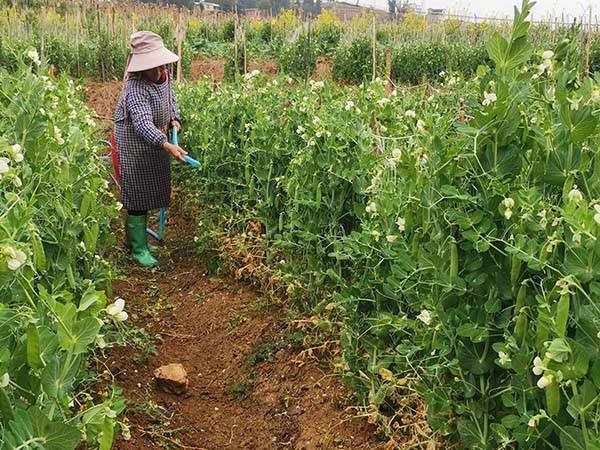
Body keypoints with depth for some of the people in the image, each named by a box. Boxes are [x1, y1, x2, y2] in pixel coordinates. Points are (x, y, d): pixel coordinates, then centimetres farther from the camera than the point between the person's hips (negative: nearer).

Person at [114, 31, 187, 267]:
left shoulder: (164, 75, -4)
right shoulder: (135, 88, -30)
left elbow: (171, 97, 18)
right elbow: (143, 123, -42)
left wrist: (174, 118, 0)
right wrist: (167, 146, -54)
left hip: (156, 141, 8)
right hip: (135, 144, -8)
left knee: (151, 192, 17)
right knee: (137, 195, -1)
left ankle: (135, 237, 34)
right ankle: (138, 249, 10)